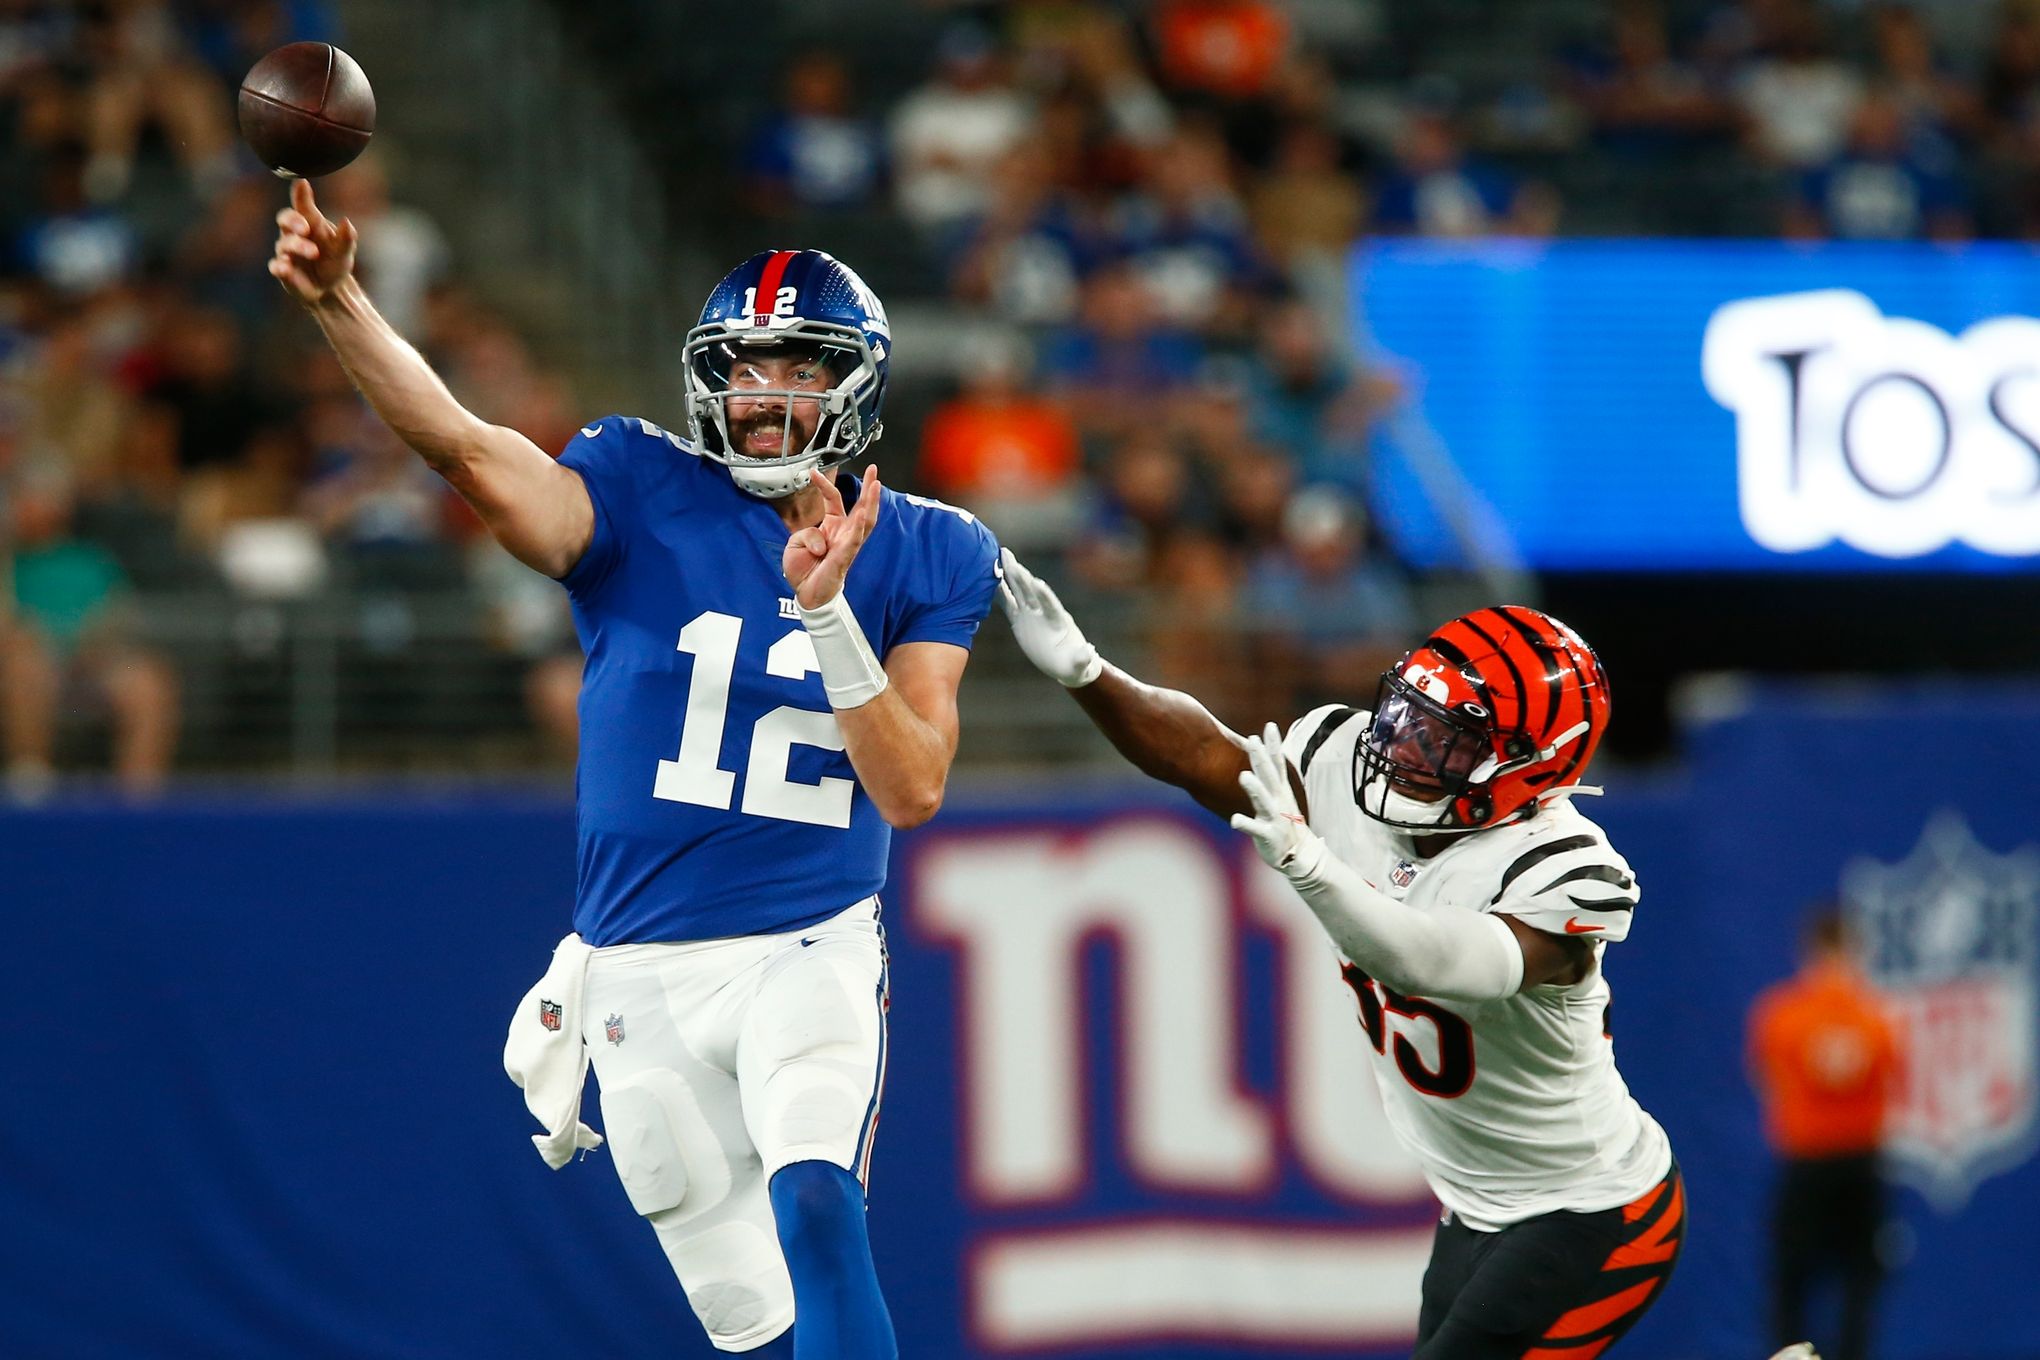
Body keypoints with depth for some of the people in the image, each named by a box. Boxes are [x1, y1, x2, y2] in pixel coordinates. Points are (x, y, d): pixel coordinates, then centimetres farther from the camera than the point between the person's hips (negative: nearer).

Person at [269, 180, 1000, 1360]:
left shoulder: (919, 557, 1)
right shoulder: (648, 501, -3)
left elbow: (913, 787, -9)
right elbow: (470, 449, -20)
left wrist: (827, 609, -22)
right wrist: (341, 303, -37)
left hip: (810, 954, -1)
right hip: (642, 980, 1)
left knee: (815, 1205, -29)